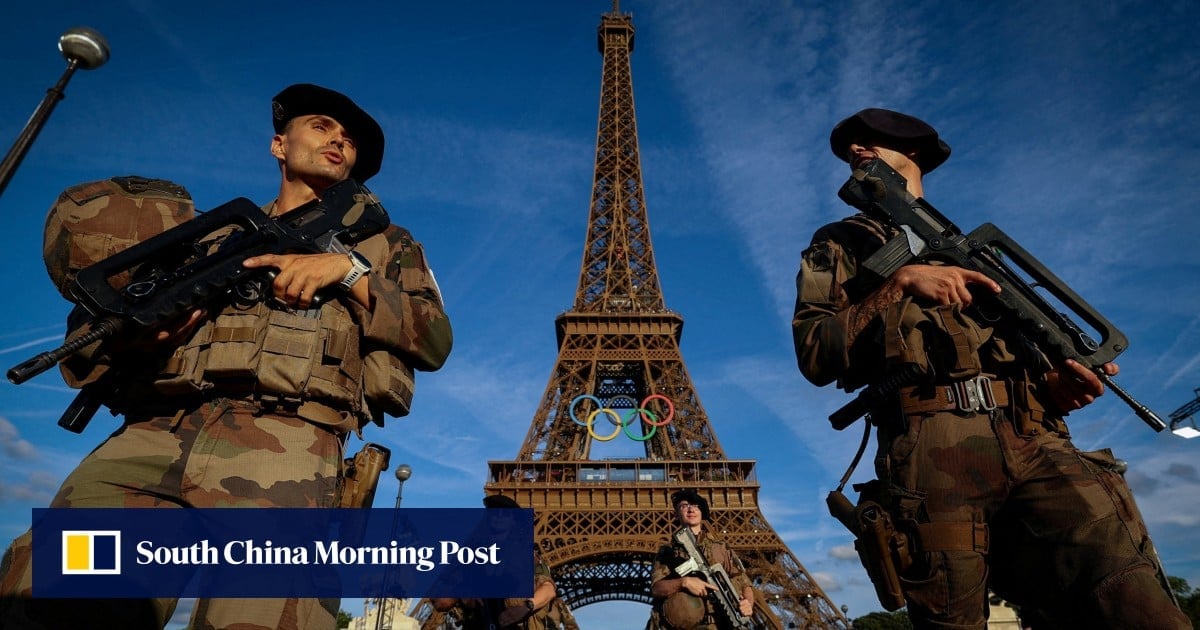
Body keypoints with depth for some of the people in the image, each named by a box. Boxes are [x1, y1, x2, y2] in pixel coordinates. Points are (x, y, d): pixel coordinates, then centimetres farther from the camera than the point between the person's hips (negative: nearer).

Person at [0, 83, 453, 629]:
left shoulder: (381, 241, 24)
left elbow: (435, 342, 8)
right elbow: (84, 358, 24)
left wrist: (349, 270, -2)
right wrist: (129, 338, 0)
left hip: (284, 438, -2)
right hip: (154, 433, 3)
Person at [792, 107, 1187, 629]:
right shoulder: (839, 245, 17)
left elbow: (1023, 340, 25)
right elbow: (815, 356, 1)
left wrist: (1055, 383, 2)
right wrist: (899, 283, -9)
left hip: (1036, 445, 3)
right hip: (934, 457, -3)